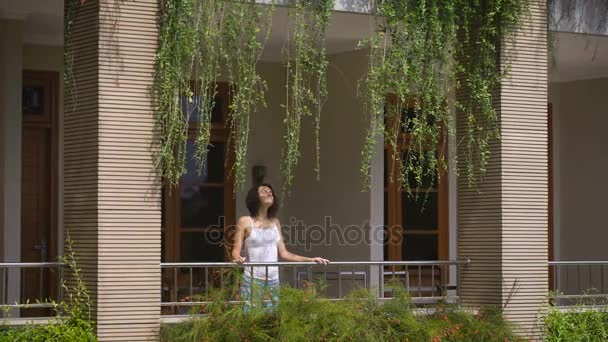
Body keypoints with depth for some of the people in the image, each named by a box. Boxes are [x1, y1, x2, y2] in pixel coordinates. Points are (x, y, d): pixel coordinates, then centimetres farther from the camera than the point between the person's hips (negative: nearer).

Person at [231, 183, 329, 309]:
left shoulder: (275, 222, 14)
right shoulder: (245, 221, 1)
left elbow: (283, 253, 14)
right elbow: (236, 250, -3)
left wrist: (310, 259, 8)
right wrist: (237, 258, -27)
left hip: (273, 280, 5)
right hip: (252, 279, -4)